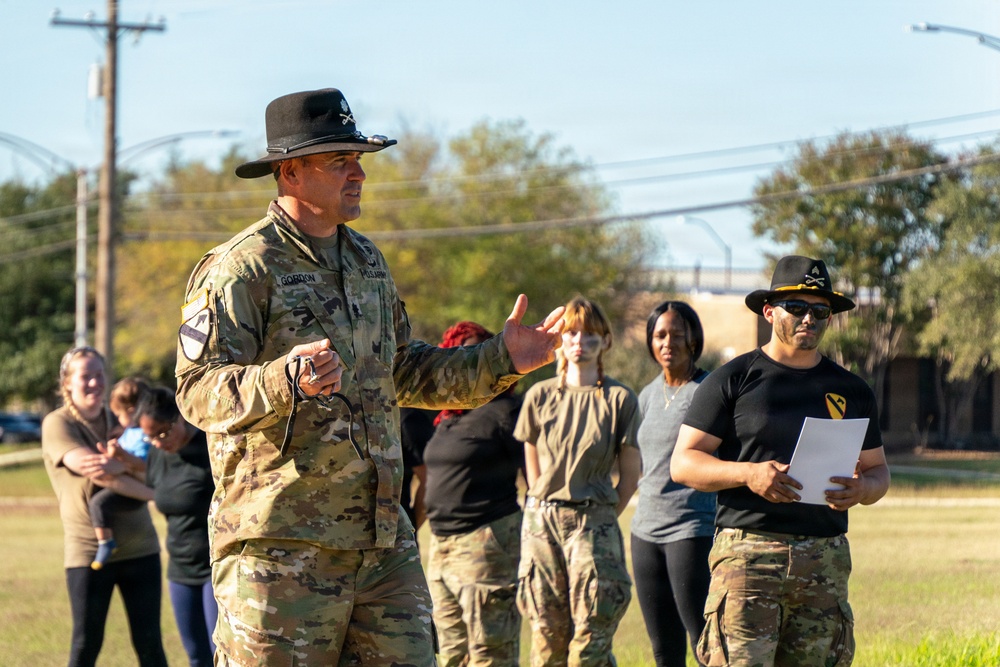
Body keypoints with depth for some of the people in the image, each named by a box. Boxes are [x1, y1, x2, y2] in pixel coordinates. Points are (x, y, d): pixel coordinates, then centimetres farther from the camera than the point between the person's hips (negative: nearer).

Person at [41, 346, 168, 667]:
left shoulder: (118, 422, 13)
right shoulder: (57, 424, -3)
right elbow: (85, 466, -18)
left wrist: (118, 464, -22)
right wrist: (147, 491, -17)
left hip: (139, 547, 4)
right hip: (88, 550, -4)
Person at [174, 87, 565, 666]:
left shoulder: (367, 261, 18)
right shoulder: (240, 269, -9)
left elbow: (403, 374, 27)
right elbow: (199, 389, -17)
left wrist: (501, 360, 16)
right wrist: (284, 379, -35)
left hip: (382, 540, 8)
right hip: (280, 545, -7)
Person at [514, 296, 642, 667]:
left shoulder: (619, 399, -1)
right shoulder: (540, 396, 7)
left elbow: (630, 473, 5)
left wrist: (600, 519, 4)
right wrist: (545, 509, 10)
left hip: (593, 521, -2)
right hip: (541, 521, 2)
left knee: (591, 635, -7)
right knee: (547, 635, 1)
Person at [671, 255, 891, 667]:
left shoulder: (850, 391, 16)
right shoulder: (733, 381, 4)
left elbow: (877, 469, 21)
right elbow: (683, 463, 1)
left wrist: (862, 488, -4)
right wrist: (748, 474, -16)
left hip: (825, 560, 4)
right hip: (747, 552, -4)